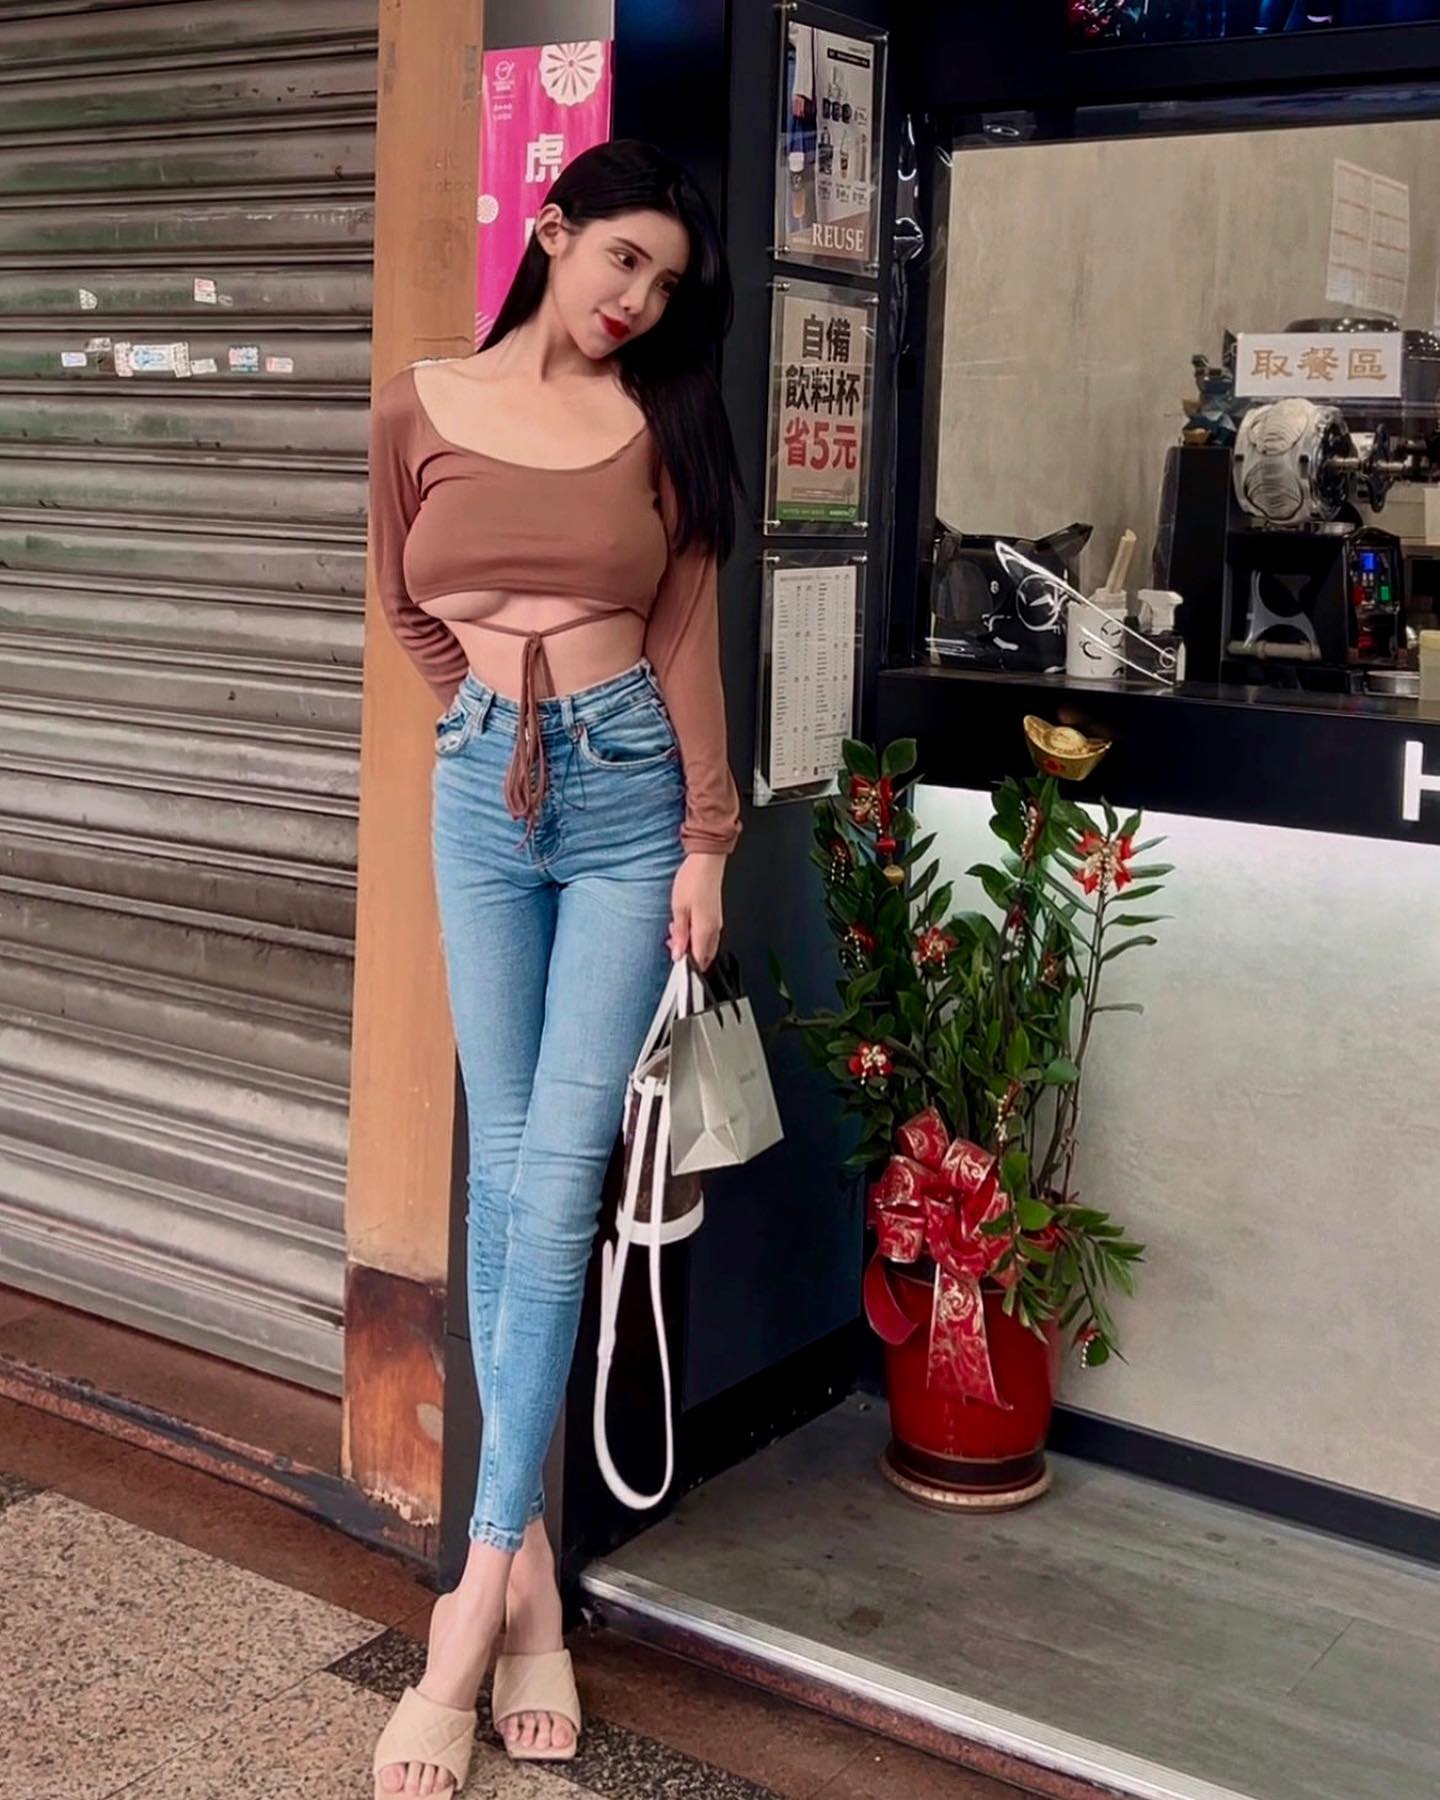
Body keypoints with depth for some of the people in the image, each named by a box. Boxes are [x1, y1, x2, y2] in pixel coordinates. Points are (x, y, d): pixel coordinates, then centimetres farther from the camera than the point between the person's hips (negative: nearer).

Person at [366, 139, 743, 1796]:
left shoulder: (660, 424, 4)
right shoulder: (417, 408, 5)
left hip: (629, 792, -1)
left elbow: (687, 639, 1)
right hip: (483, 793, 2)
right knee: (503, 1168, 2)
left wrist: (707, 840, -2)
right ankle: (532, 1567, 11)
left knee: (559, 1175, -7)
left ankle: (477, 1597, -2)